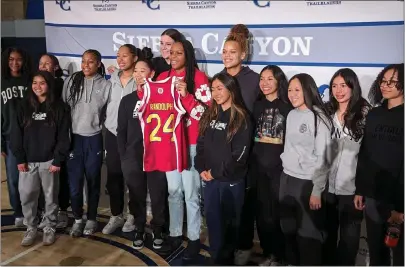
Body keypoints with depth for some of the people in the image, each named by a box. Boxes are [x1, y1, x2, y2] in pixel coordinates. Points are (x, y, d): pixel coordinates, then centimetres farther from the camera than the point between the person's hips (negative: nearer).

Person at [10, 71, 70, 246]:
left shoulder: (59, 107, -2)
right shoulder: (24, 107, 6)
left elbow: (63, 137, -5)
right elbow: (16, 134, 4)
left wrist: (58, 160, -10)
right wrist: (20, 159, -3)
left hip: (49, 161, -2)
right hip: (28, 161, 3)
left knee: (51, 196, 7)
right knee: (26, 196, 4)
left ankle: (50, 228, 22)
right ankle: (31, 228, 21)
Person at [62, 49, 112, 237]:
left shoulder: (105, 85, -3)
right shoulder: (71, 81, 2)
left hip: (94, 139, -1)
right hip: (73, 138, 1)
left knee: (93, 181, 10)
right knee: (74, 182, 2)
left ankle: (91, 219, 27)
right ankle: (78, 219, 22)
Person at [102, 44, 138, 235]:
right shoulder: (112, 78, 9)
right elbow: (107, 103, 16)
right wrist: (107, 123, 12)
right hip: (112, 134, 5)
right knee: (113, 177, 9)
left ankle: (133, 215, 24)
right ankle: (116, 216, 25)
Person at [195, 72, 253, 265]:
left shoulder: (242, 118, -8)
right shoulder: (209, 115, 9)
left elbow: (239, 153, -13)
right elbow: (201, 144, 9)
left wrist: (217, 172, -11)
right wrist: (201, 169, -5)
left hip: (232, 180, -5)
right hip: (210, 179, 5)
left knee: (229, 222, 9)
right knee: (213, 220, 12)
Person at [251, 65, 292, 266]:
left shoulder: (288, 107, -3)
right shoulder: (257, 106, 11)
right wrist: (249, 165, 7)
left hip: (280, 168, -4)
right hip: (259, 168, 4)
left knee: (279, 212, 2)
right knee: (263, 212, 10)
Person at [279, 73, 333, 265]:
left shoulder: (318, 117, -11)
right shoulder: (291, 115, 8)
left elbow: (323, 157, -12)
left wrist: (317, 190, -12)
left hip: (308, 182, -7)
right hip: (287, 179, 7)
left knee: (308, 232, 2)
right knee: (288, 228, 17)